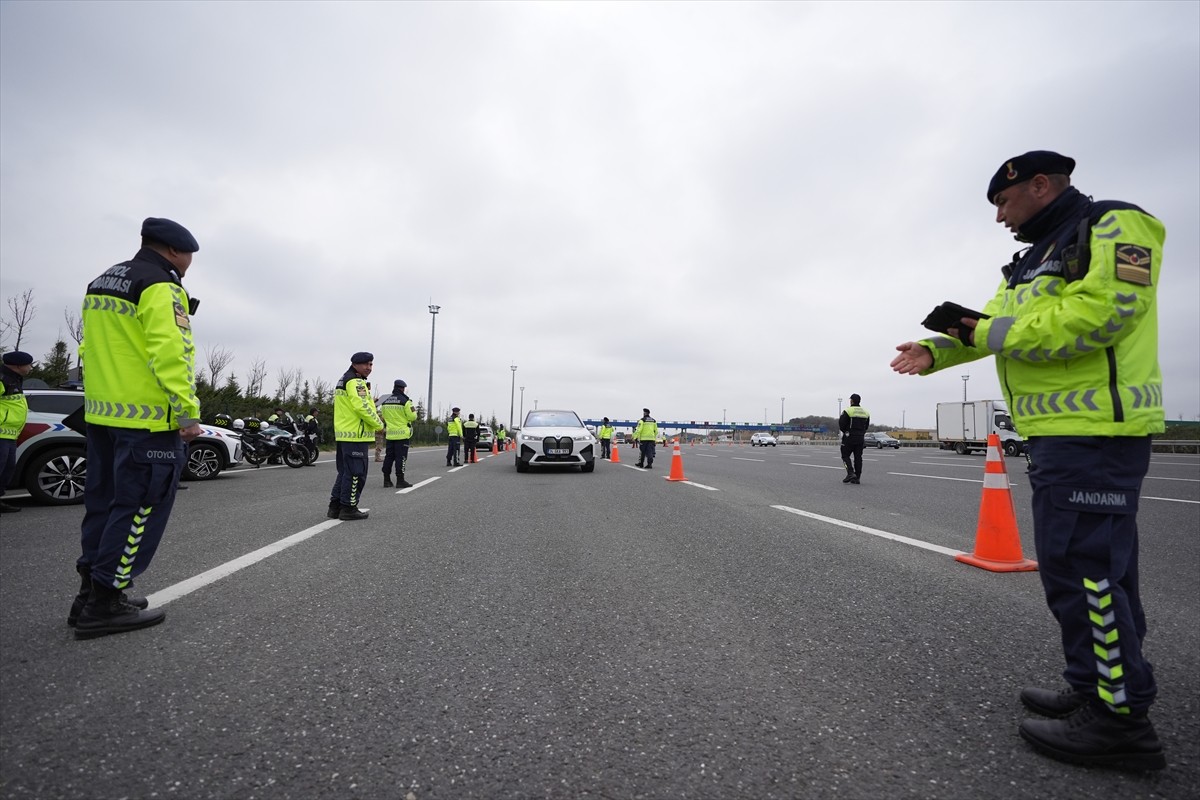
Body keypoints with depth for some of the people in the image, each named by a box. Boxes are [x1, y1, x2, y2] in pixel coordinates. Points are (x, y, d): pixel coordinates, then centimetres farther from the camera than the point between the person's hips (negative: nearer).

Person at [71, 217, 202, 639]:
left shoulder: (101, 283, 19)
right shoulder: (161, 287, -12)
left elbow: (91, 350, 20)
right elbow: (169, 354, -22)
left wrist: (105, 395, 23)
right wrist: (188, 412, -20)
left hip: (102, 415, 10)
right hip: (148, 418, -10)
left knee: (104, 502, 16)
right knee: (140, 508, -3)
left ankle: (91, 593, 23)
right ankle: (105, 603, 2)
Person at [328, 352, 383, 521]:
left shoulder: (342, 381, 21)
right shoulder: (355, 381, -12)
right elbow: (362, 406, -21)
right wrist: (379, 424, -10)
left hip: (343, 434, 10)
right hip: (356, 435, -10)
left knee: (345, 472, 16)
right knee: (356, 473, -3)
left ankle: (335, 506, 20)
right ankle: (348, 508, 2)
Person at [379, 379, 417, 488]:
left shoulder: (385, 401, 8)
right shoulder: (405, 401, -11)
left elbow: (383, 417, 15)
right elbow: (412, 417, -11)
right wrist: (414, 411, 9)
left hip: (390, 434, 6)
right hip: (402, 434, -6)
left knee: (389, 456, 11)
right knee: (401, 457, -3)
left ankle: (386, 480, 13)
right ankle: (400, 480, -2)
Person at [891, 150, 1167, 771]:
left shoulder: (1114, 227, -7)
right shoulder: (1033, 261, 22)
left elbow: (1097, 314, -22)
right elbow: (994, 324, 15)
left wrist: (993, 334, -17)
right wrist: (937, 351, 0)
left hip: (1094, 429, -10)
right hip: (1059, 433, 10)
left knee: (1080, 567, -7)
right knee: (1096, 566, 16)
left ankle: (1119, 721, 5)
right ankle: (1099, 691, 28)